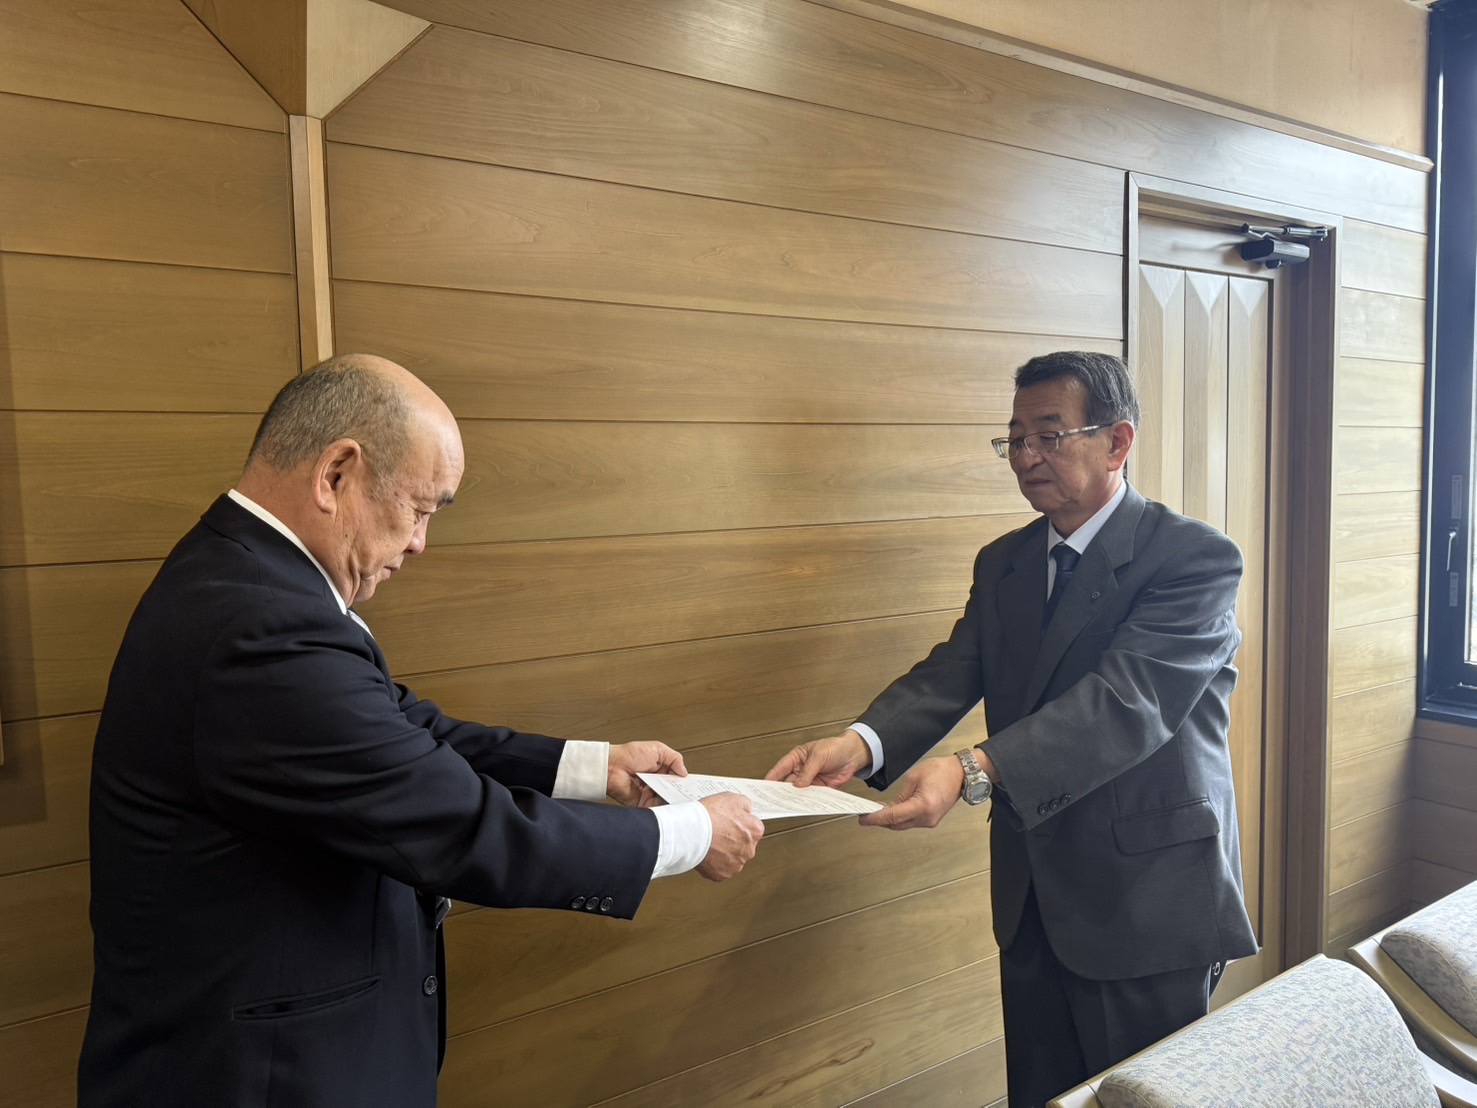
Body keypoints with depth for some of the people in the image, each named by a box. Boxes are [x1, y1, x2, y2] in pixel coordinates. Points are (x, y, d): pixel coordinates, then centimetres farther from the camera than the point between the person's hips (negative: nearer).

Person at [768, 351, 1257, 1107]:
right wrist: (862, 742, -26)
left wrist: (975, 770, -40)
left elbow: (1126, 700, -28)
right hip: (1032, 900, 6)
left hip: (1148, 903, -5)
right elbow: (950, 674, -6)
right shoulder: (1003, 563, 6)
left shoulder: (1196, 558, -14)